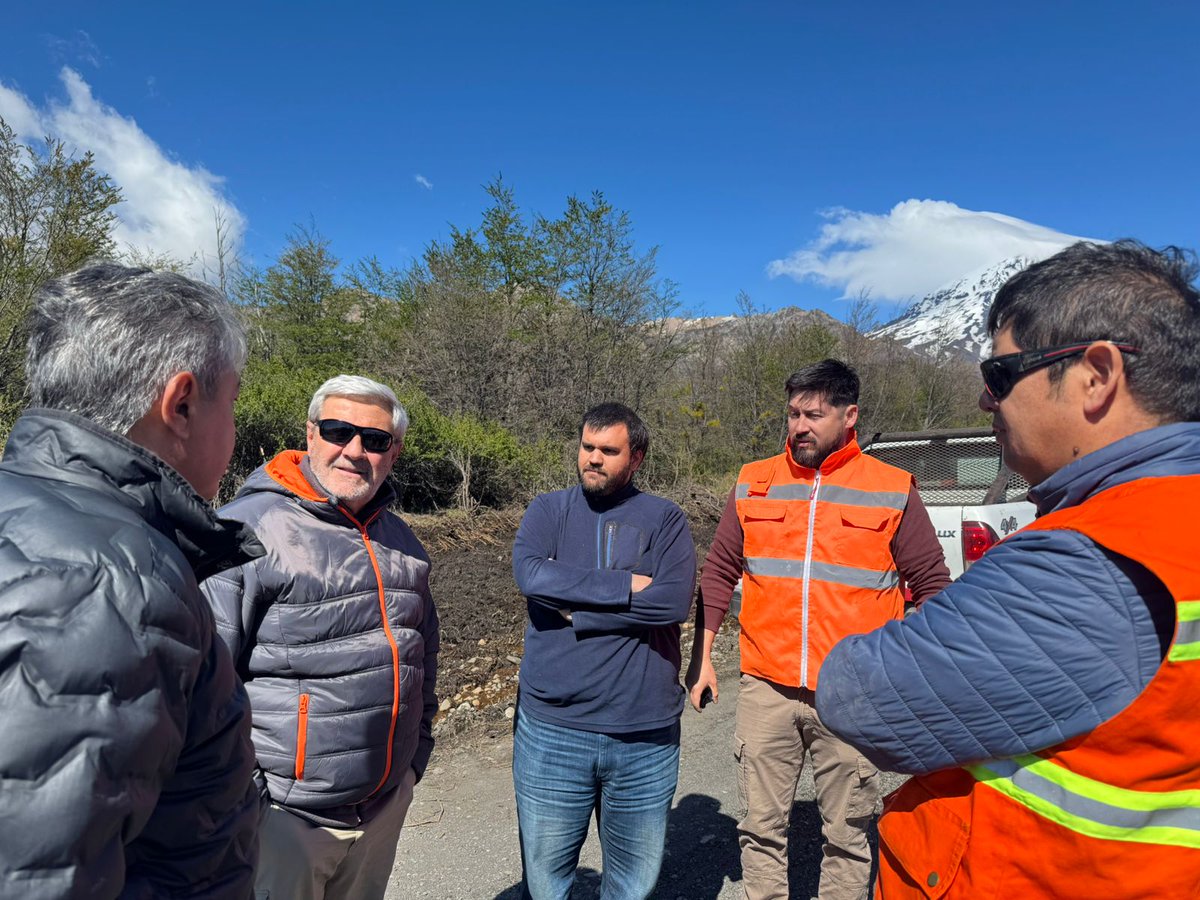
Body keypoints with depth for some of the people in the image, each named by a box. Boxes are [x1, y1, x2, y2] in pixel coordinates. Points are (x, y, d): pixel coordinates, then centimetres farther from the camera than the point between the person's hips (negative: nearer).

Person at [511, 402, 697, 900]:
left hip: (645, 732, 0)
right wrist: (627, 585, -16)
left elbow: (673, 601, -15)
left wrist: (575, 610, -13)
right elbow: (529, 574, -16)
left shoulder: (664, 519, 0)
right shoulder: (548, 509, 3)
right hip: (551, 731, 1)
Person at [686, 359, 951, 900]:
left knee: (847, 836, 13)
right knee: (760, 829, 12)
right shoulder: (754, 484, 5)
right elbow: (719, 574, 11)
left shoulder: (893, 491, -1)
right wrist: (701, 657, 8)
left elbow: (932, 585, 5)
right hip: (765, 691, 2)